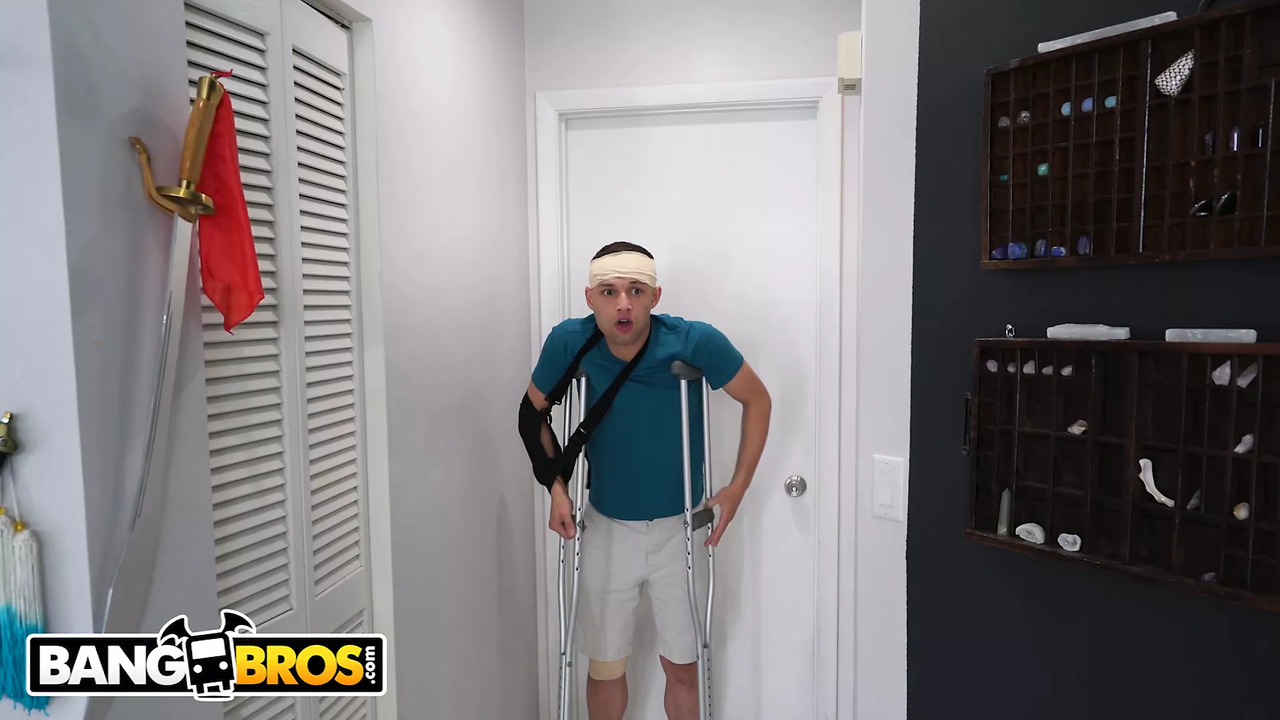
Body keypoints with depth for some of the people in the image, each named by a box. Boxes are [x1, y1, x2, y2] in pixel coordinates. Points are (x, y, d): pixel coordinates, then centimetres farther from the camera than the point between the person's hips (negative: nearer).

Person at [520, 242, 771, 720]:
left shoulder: (695, 342, -23)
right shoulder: (569, 342, -18)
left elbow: (757, 401, -7)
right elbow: (533, 410, 1)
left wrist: (737, 487, -11)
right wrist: (556, 485, -7)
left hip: (680, 528, -1)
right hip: (607, 528, 1)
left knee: (682, 666, 13)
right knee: (605, 667, 15)